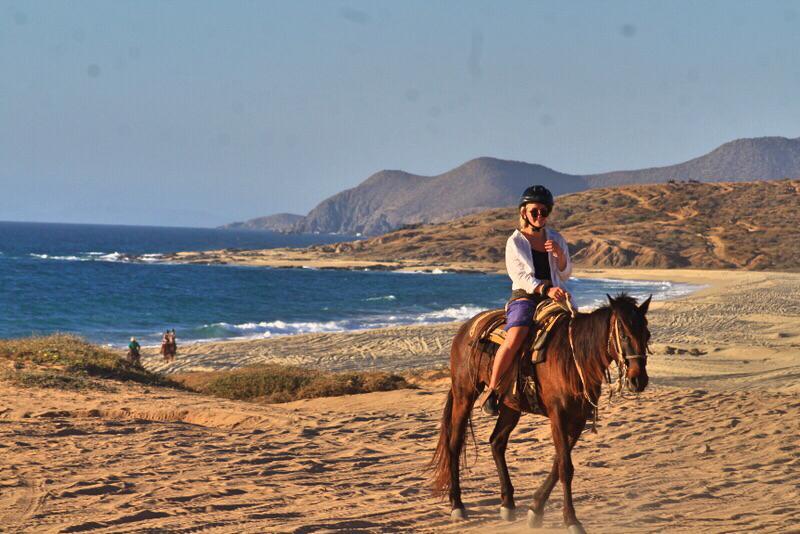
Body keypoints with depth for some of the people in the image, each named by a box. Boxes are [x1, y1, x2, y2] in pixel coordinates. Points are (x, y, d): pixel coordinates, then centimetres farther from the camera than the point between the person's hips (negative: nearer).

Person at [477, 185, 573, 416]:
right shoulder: (515, 242, 2)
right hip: (524, 296, -5)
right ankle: (491, 391, -24)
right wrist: (545, 289, -26)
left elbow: (565, 275, 15)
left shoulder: (556, 239, 15)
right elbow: (520, 276, -10)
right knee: (515, 337, -31)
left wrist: (559, 254, -6)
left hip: (552, 296, 5)